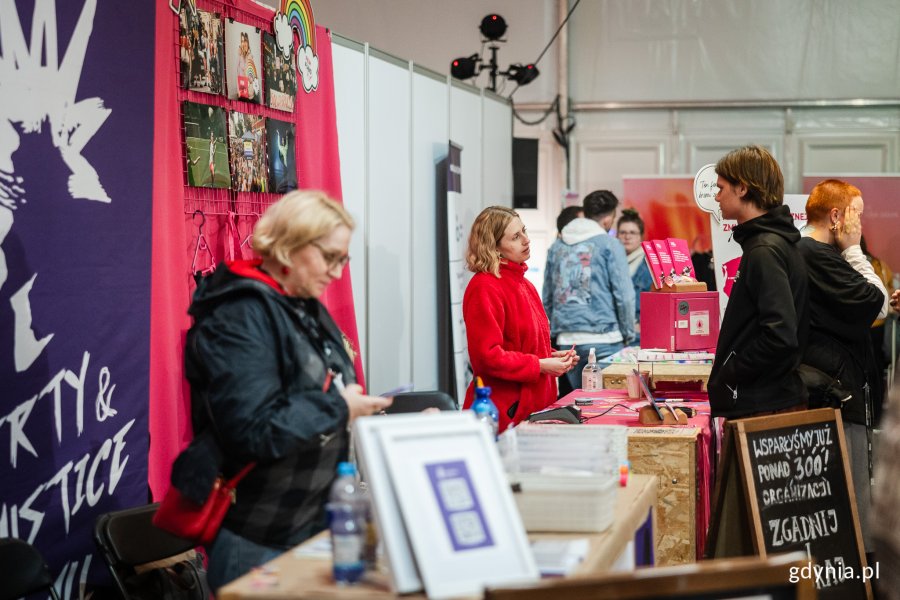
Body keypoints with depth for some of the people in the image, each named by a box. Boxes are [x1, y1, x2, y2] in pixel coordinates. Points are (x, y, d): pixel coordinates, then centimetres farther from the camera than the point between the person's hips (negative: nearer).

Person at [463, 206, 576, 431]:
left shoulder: (524, 284, 15)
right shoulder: (484, 288, -14)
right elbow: (487, 356, -20)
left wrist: (551, 356, 6)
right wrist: (540, 365, -17)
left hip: (533, 407, 9)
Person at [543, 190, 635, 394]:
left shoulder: (557, 247, 13)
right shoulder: (609, 245, -2)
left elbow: (547, 297, 16)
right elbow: (624, 295, -7)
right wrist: (628, 333, 3)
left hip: (567, 339, 5)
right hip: (602, 339, -5)